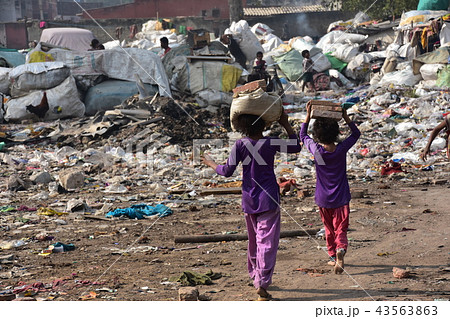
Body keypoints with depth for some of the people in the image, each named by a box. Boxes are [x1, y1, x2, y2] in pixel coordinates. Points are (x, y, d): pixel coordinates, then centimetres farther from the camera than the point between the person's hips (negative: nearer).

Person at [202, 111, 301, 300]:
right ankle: (262, 283, -14)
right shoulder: (271, 143, -10)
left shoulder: (240, 145, -8)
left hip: (248, 200, 3)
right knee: (267, 241, -5)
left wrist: (212, 165, 12)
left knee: (254, 240, 19)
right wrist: (286, 125, 11)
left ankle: (255, 276, 33)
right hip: (268, 199, -3)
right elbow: (296, 147, 5)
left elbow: (227, 171, -6)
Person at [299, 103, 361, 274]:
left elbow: (303, 135, 7)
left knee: (329, 229, 19)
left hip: (323, 199, 1)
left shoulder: (316, 150, -13)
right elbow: (356, 133, 6)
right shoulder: (342, 149, -13)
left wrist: (308, 115, 5)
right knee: (341, 229, -1)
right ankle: (341, 249, -29)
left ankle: (333, 256, 28)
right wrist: (345, 117, 1)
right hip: (341, 198, -1)